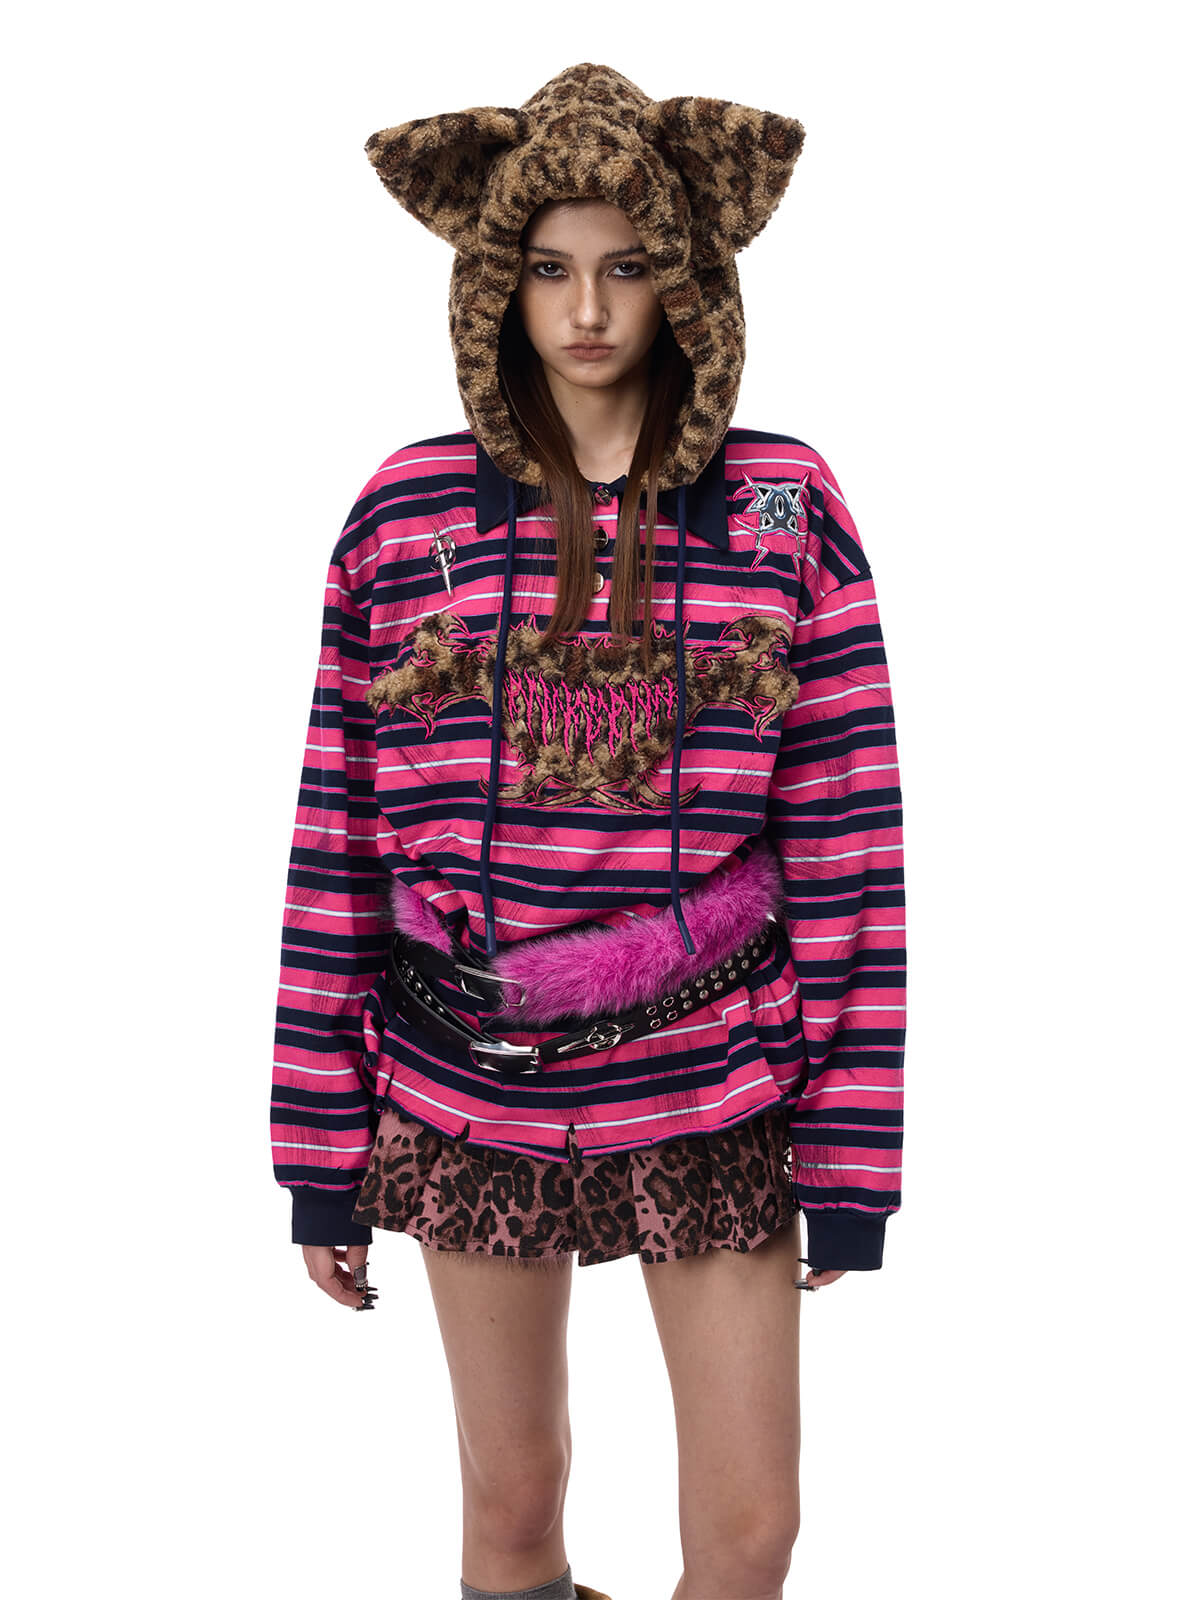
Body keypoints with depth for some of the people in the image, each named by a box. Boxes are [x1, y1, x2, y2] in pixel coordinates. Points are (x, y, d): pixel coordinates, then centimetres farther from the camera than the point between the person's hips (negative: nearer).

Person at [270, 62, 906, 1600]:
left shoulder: (783, 506, -3)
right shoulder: (409, 510, -2)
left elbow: (847, 837, -3)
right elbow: (337, 843, 0)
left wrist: (853, 1155, -4)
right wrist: (323, 1156, 1)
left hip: (717, 1089, 0)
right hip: (472, 1090, 1)